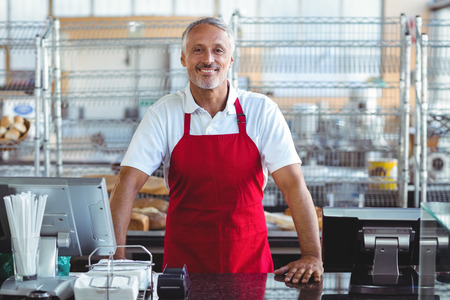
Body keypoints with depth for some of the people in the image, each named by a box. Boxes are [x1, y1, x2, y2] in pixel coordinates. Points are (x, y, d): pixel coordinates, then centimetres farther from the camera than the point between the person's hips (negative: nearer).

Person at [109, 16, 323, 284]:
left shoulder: (262, 111, -4)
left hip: (250, 260, 0)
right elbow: (129, 182, -8)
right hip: (184, 259, 0)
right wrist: (116, 256, -20)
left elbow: (293, 184, -9)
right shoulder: (163, 114, -3)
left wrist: (312, 256, -21)